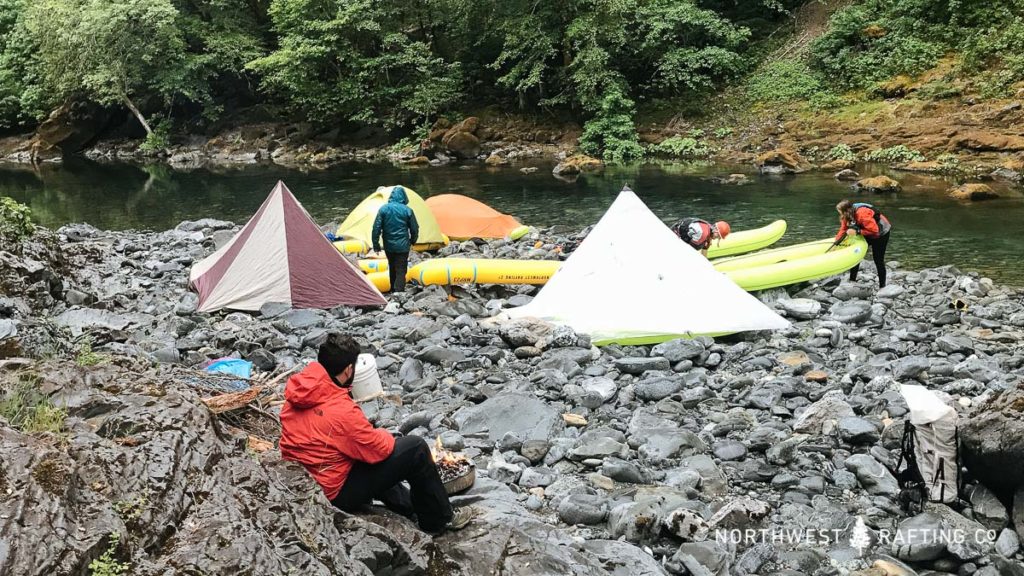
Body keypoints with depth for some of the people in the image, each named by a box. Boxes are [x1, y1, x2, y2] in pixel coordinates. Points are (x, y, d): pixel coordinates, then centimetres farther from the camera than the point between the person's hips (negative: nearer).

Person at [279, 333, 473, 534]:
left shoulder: (298, 392, -3)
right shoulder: (341, 410, -27)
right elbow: (380, 449, -17)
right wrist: (383, 435, 6)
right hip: (334, 493, -9)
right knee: (416, 448, -7)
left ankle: (407, 506, 34)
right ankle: (439, 521, 11)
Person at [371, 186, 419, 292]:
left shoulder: (383, 209, -4)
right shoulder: (407, 210, -9)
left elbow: (376, 227, -4)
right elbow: (414, 228, 0)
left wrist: (376, 244, 3)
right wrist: (412, 241, 19)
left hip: (388, 246, 3)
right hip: (402, 246, -3)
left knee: (392, 268, 21)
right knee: (401, 270, -1)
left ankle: (393, 290, 33)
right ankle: (399, 292, -12)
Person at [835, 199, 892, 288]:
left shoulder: (862, 214, -38)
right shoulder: (848, 216, -13)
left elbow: (874, 230, -38)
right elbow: (843, 230, -9)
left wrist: (857, 232, -37)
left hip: (880, 233, -8)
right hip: (866, 234, 8)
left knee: (878, 260, -5)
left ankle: (882, 286, 4)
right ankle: (852, 280, 16)